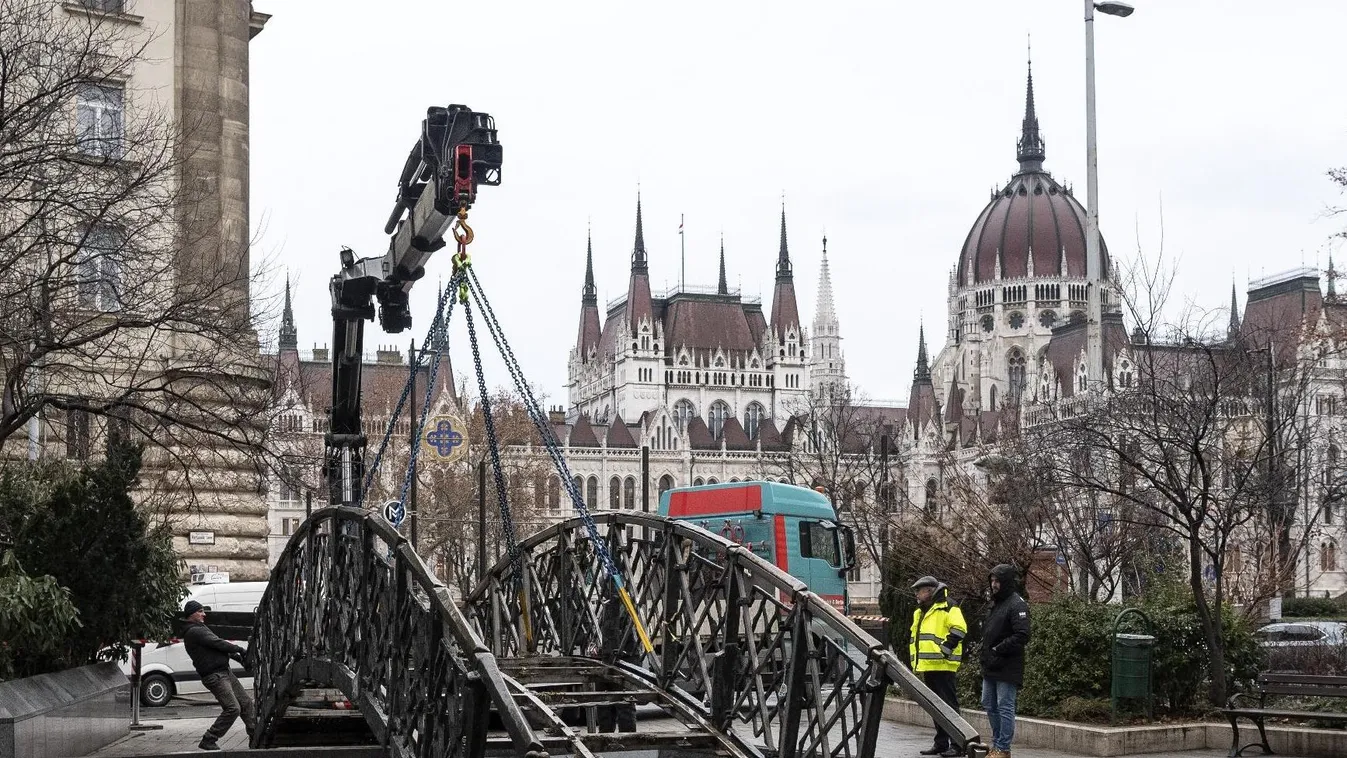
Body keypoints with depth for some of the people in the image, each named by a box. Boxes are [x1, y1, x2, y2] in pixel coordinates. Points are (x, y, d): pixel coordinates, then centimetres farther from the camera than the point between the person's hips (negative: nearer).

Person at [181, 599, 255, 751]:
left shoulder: (201, 628, 19)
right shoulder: (194, 632, -14)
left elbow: (217, 646, 22)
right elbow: (218, 643, -17)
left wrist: (236, 656, 12)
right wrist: (239, 650, -7)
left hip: (224, 672, 11)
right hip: (214, 676, -11)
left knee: (246, 701, 15)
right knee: (233, 708, -17)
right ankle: (208, 741, -10)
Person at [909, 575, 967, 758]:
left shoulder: (947, 608, -7)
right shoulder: (919, 613, 21)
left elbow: (958, 630, -19)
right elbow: (915, 638, 28)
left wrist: (945, 649, -20)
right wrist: (915, 663, 22)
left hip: (944, 666, -9)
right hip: (927, 667, 9)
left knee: (949, 705, -9)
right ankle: (941, 743, 19)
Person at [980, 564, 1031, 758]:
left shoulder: (1017, 605, -12)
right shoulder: (996, 603, 17)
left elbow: (1022, 636, -21)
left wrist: (997, 650, -18)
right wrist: (984, 650, 13)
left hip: (1007, 668, -10)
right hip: (991, 667, 10)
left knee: (1005, 707, -4)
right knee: (989, 705, 15)